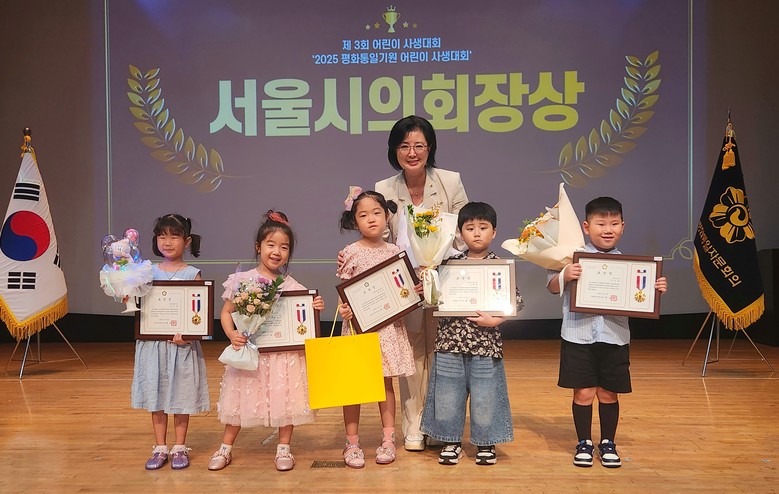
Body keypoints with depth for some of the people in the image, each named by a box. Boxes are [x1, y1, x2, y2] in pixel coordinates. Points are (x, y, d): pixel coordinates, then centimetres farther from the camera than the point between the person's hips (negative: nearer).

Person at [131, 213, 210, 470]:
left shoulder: (192, 274, -4)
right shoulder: (148, 271, 5)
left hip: (182, 343, -3)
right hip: (152, 341, 3)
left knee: (181, 396, 7)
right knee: (155, 395, 10)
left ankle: (179, 448, 22)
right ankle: (160, 448, 23)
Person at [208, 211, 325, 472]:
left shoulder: (292, 286, -1)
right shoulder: (242, 280, -3)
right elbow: (226, 312, 2)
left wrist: (315, 309, -15)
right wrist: (231, 334, -14)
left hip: (285, 353, 1)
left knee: (285, 400, 7)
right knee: (241, 400, 10)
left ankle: (283, 448, 26)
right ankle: (225, 448, 28)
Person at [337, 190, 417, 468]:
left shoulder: (394, 251, 6)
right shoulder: (351, 252, -3)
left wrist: (414, 291, -6)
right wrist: (343, 308, -20)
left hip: (388, 325, 3)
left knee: (386, 382, 11)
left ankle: (388, 440, 21)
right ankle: (352, 443, 14)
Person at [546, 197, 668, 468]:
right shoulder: (574, 257, -4)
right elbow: (552, 287, 0)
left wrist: (656, 290, -10)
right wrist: (565, 276, -19)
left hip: (615, 338, 2)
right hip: (578, 336, -2)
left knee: (608, 393, 12)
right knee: (583, 393, 6)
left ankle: (608, 443, 29)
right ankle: (584, 443, 24)